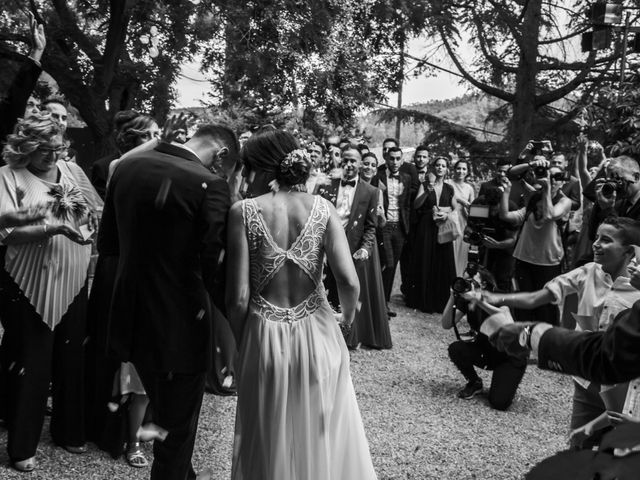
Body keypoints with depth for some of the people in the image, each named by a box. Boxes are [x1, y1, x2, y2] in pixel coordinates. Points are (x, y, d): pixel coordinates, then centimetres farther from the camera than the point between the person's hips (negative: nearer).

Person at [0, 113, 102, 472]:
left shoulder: (72, 170, 9)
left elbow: (98, 212, 14)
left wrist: (88, 217, -9)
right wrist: (55, 228, -26)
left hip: (73, 284, 4)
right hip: (30, 287, -4)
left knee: (71, 360, 12)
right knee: (31, 365, 3)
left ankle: (70, 431, 30)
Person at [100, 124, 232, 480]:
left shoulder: (127, 167, 2)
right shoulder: (210, 186, -19)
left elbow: (107, 243, 10)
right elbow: (214, 270, -23)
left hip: (131, 318, 7)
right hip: (180, 327, -7)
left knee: (163, 411, 27)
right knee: (178, 428, 12)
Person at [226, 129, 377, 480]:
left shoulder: (243, 212, -11)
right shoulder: (322, 209, -6)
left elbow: (238, 297, -13)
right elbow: (349, 282, -15)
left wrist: (239, 342, 4)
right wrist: (348, 315, 7)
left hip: (264, 337, -1)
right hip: (316, 333, 2)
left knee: (268, 437, 19)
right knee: (323, 430, 23)